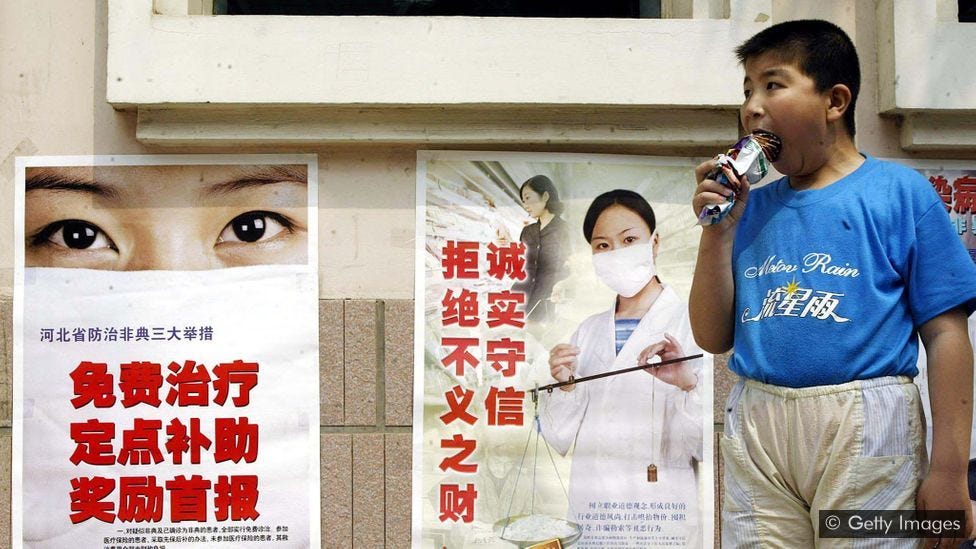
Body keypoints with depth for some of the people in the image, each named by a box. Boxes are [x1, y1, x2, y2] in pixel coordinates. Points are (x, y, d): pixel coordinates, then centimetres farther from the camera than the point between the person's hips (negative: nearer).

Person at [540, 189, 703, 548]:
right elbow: (560, 441, 6)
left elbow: (705, 448, -13)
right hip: (589, 516, 4)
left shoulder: (691, 322, -8)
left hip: (661, 517, -4)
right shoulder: (587, 332, 7)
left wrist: (688, 385, -29)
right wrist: (564, 387, -11)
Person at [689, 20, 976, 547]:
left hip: (865, 430, -3)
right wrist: (717, 229, 0)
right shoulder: (753, 208, 12)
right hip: (756, 429, 4)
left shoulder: (900, 193, 1)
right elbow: (713, 338, 11)